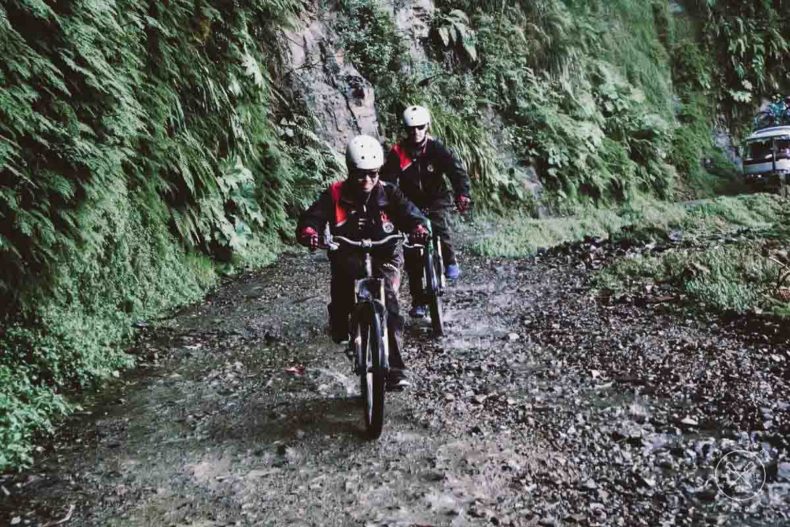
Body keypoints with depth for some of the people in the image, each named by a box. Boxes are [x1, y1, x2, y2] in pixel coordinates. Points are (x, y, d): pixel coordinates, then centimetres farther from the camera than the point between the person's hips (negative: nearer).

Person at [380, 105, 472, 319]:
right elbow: (387, 181, -14)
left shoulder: (437, 149, -10)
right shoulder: (398, 153, -9)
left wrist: (462, 195, -35)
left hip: (436, 201, -1)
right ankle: (418, 301, 9)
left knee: (438, 226, -34)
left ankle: (450, 262, -6)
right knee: (412, 256, -2)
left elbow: (457, 171, -19)